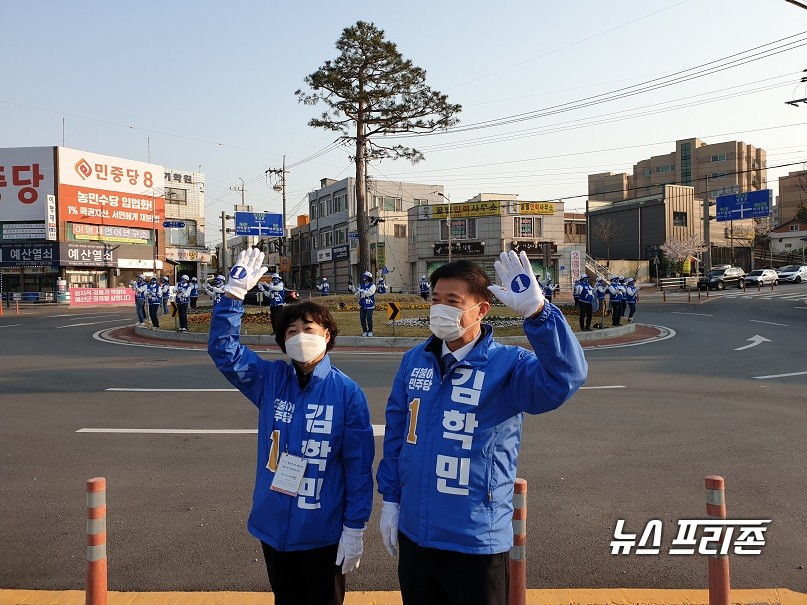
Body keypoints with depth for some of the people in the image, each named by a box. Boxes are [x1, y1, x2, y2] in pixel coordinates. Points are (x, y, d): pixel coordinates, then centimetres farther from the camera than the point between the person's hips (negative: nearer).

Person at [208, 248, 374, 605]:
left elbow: (359, 467, -11)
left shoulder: (347, 393, -13)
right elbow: (223, 348, -8)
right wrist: (235, 292, -18)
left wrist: (355, 529, -10)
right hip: (273, 528, 4)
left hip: (322, 533, -3)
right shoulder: (270, 380, -3)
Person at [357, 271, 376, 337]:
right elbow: (358, 294, 9)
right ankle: (364, 331, 14)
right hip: (362, 305, 5)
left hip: (369, 305, -5)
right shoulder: (361, 285, 12)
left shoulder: (372, 286, -4)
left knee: (369, 319, -2)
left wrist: (362, 291, -16)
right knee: (362, 319, 3)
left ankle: (370, 331, 10)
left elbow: (369, 293, -20)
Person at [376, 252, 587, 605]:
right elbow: (396, 433, 8)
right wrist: (390, 499, 9)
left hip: (478, 541, -4)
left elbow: (565, 377, -33)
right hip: (413, 533, 4)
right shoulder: (414, 360, 0)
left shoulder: (508, 365, -13)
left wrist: (536, 310, -44)